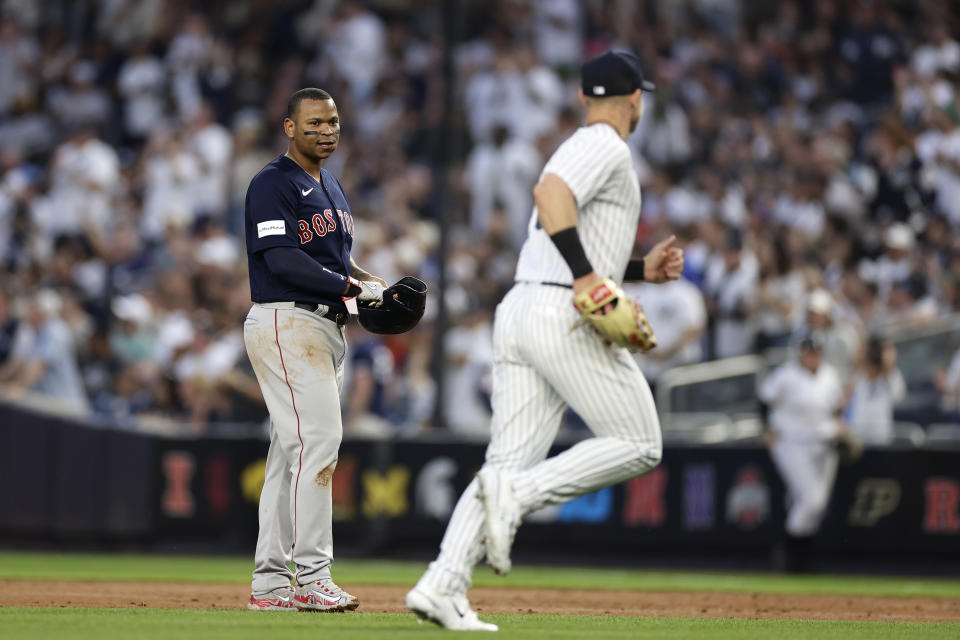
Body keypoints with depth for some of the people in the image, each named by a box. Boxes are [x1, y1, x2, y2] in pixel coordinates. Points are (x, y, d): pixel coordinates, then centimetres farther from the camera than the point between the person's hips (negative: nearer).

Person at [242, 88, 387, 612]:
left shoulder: (330, 186, 21)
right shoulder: (273, 184, -9)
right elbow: (283, 258, -19)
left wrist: (371, 283, 7)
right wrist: (351, 286, -19)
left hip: (326, 327, 9)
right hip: (286, 324, -9)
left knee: (292, 453, 8)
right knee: (317, 441, -16)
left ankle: (270, 580, 10)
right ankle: (312, 575, -17)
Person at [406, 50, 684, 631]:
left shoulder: (576, 149, 27)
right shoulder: (607, 148, -3)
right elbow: (550, 194, -24)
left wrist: (643, 269, 25)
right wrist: (586, 276, -26)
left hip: (519, 312, 9)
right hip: (565, 317, -9)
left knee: (512, 461, 2)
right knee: (639, 445, -1)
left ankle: (442, 586, -10)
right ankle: (516, 494, -16)